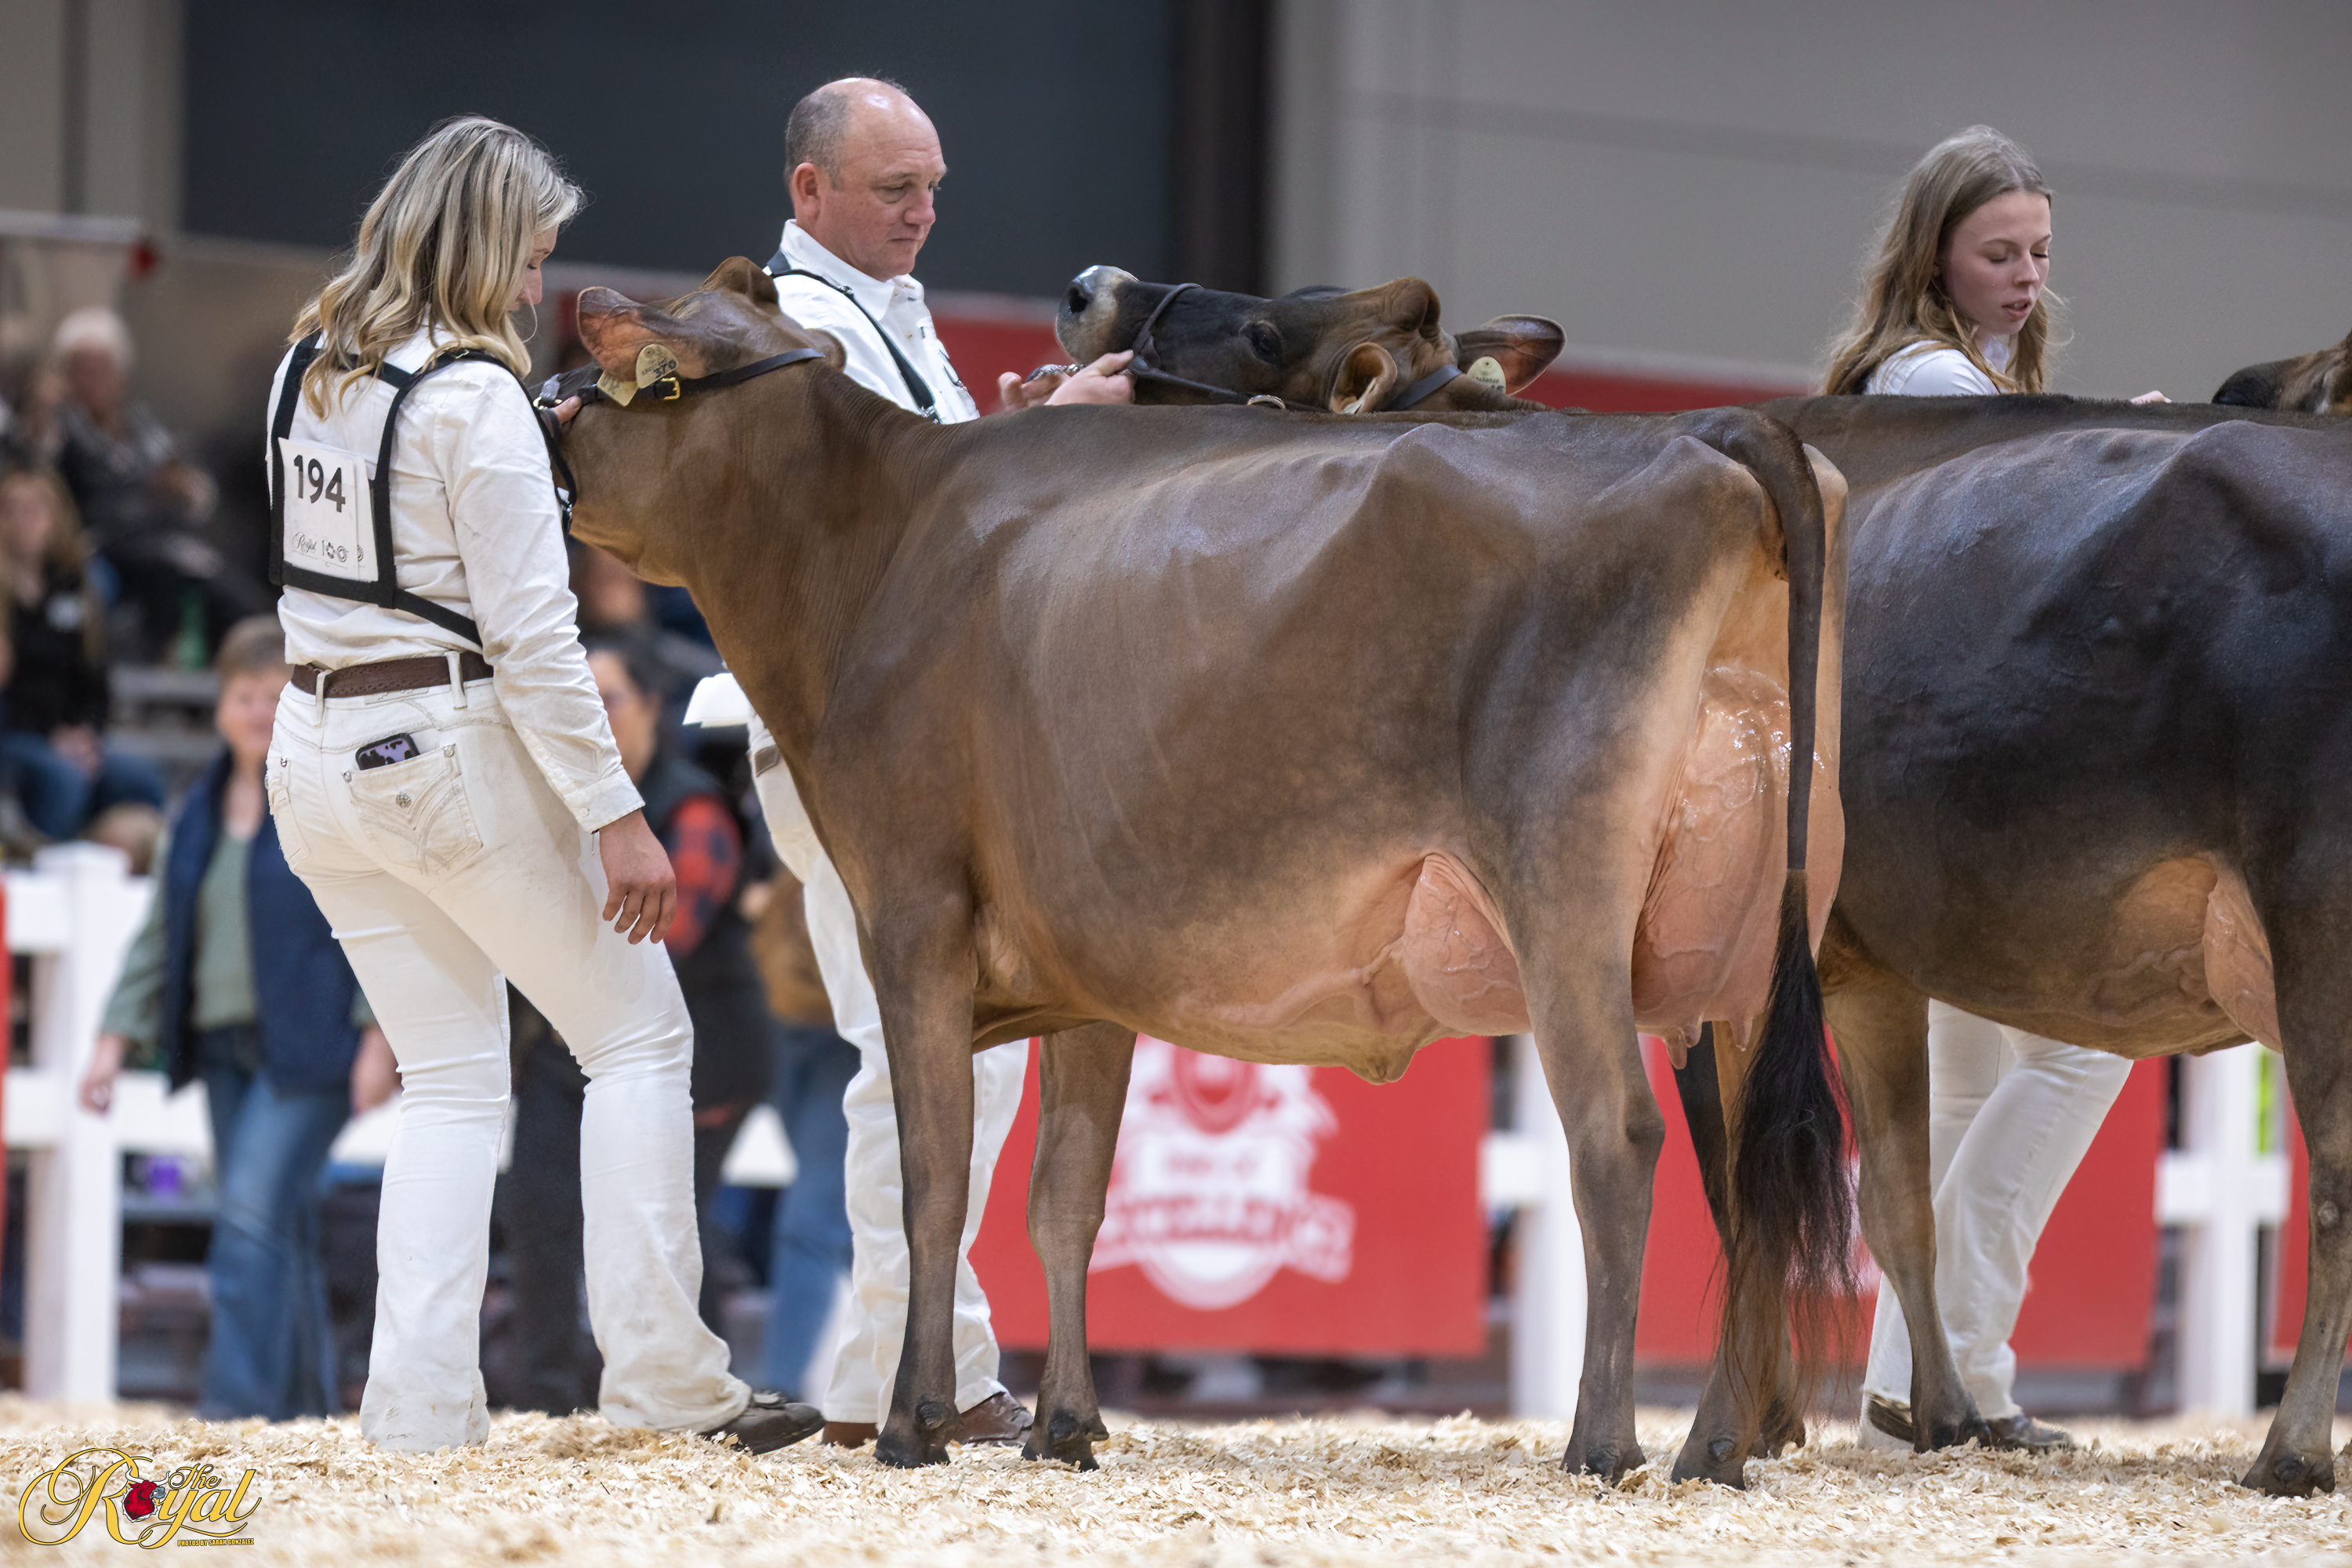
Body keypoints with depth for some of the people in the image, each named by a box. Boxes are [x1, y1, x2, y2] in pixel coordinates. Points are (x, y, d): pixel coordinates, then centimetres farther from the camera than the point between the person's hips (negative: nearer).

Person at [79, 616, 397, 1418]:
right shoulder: (198, 812, 15)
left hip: (310, 1047, -6)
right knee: (281, 1230, 8)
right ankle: (305, 1406, 15)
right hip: (226, 1044, 6)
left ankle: (236, 1399, -21)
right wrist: (116, 1040, 11)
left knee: (255, 1209, -17)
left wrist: (379, 1040, -13)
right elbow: (160, 936, 18)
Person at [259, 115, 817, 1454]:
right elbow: (531, 634, -17)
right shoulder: (476, 400, -15)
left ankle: (419, 1406, 3)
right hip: (455, 745, -7)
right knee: (639, 1037, 7)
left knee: (454, 1082, 13)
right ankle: (667, 1379, 2)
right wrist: (616, 814, -14)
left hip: (320, 754, 7)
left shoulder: (308, 373, 7)